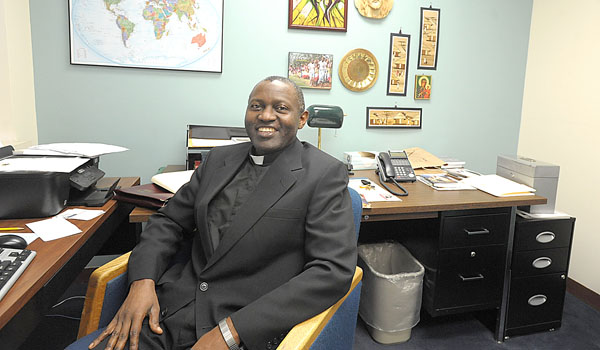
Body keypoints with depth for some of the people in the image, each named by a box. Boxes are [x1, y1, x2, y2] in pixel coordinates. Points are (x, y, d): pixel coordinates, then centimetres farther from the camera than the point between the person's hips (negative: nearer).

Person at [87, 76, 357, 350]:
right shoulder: (219, 158, 13)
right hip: (178, 304, 5)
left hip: (250, 327, -4)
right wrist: (142, 282, -5)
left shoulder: (326, 175, -5)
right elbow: (170, 221, 15)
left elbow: (333, 270, -13)